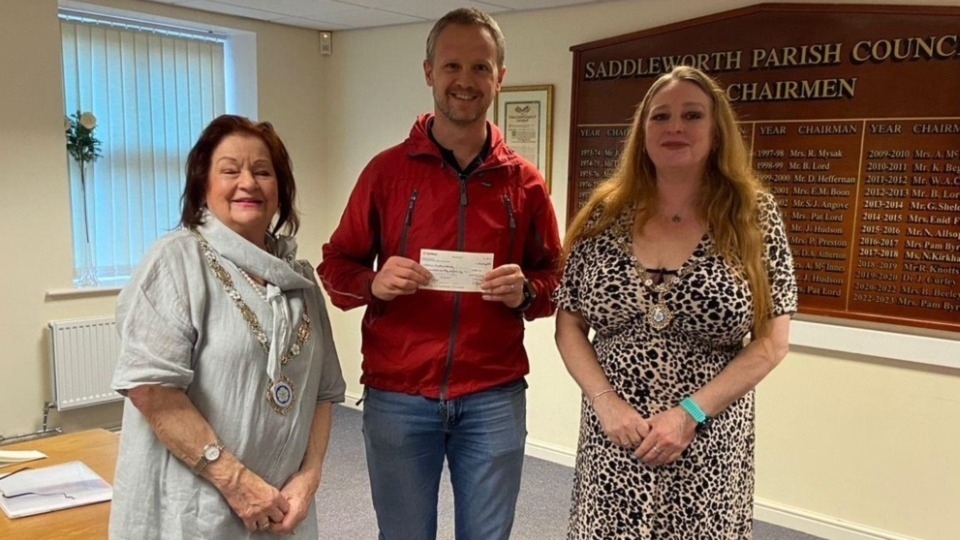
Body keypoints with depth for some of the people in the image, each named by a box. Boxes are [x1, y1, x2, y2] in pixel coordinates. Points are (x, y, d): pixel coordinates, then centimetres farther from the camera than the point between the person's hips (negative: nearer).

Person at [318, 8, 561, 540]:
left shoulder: (524, 180, 2)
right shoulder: (387, 169, -1)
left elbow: (555, 279, 9)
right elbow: (334, 266, 4)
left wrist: (525, 292, -12)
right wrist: (373, 282, -17)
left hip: (494, 398, 1)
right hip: (397, 397, -1)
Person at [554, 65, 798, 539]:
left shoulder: (753, 217, -5)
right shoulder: (604, 215, -1)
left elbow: (771, 343, -5)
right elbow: (569, 326, 3)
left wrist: (690, 413, -13)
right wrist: (606, 402, -11)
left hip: (708, 445, -1)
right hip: (612, 440, 2)